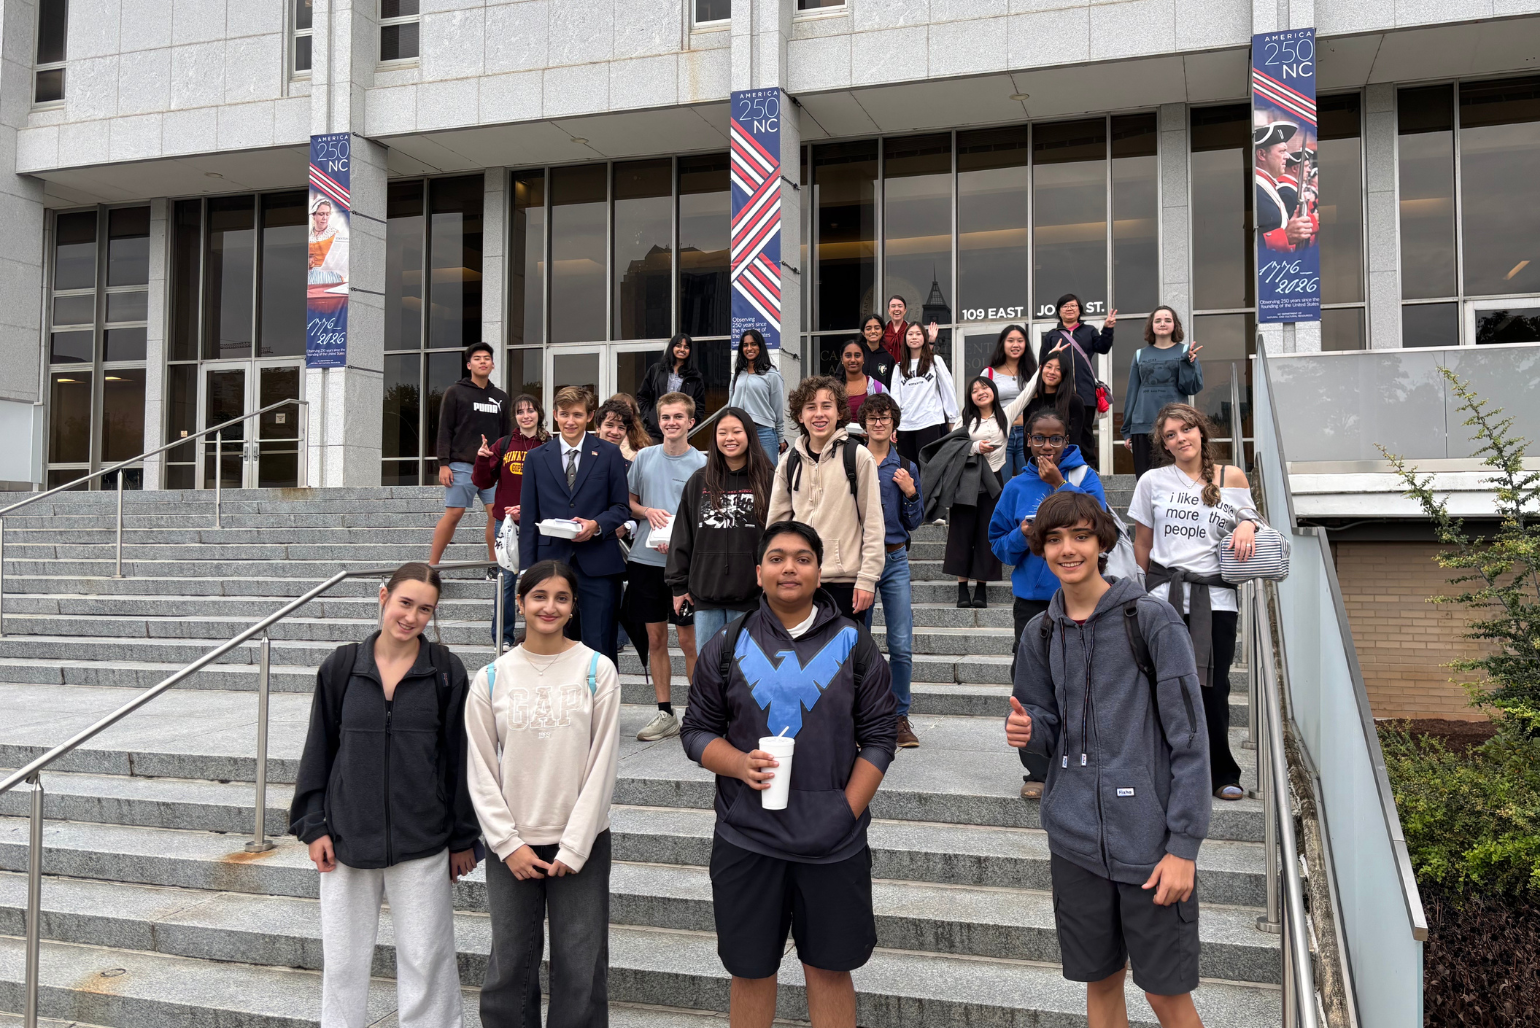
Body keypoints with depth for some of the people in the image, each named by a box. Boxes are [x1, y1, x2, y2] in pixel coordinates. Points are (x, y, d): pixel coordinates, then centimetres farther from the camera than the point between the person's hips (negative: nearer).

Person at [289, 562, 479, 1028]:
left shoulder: (446, 671, -4)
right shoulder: (342, 667, 0)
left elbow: (458, 758, 0)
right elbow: (318, 750, 6)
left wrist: (463, 837, 1)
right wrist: (313, 826, 2)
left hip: (422, 844, -1)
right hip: (347, 839, 2)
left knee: (425, 959, 6)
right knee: (343, 960, 13)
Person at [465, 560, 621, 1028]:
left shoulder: (597, 670, -3)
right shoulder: (491, 678, 1)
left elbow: (602, 763, -5)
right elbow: (481, 771, 2)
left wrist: (574, 846, -8)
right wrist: (508, 844, -5)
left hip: (581, 843, -1)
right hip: (511, 845, 1)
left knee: (581, 968, 3)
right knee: (510, 965, 9)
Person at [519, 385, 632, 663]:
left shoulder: (610, 453, 6)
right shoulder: (536, 458, 10)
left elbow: (622, 506, 7)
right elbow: (528, 518, 9)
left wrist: (597, 525, -14)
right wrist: (527, 569, 2)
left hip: (597, 564, -2)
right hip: (551, 562, 2)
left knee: (599, 647, -1)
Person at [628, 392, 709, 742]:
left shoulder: (701, 463, -2)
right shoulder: (645, 457, 7)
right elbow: (628, 501, 15)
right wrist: (647, 512, -7)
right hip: (646, 559, 3)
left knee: (689, 639, 0)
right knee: (656, 638, 9)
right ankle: (665, 713, 18)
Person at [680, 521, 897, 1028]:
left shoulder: (853, 644, 3)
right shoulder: (727, 647, 4)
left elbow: (877, 737, 2)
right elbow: (697, 730, 6)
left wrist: (848, 813, -6)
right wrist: (739, 763, -14)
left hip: (833, 842, 0)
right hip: (746, 839, 1)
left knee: (829, 967, 10)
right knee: (750, 970, 11)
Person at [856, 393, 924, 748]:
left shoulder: (905, 468, 9)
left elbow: (913, 522, 11)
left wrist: (911, 492, -5)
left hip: (895, 561, 1)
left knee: (902, 645, -3)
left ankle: (899, 718, 9)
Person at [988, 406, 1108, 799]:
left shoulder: (1084, 476, 0)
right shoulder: (1017, 487, 5)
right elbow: (998, 543, 10)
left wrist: (1060, 485, -17)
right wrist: (1021, 536, -11)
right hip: (1031, 597, 2)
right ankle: (1038, 773, 14)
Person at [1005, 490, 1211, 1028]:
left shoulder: (1151, 619, -8)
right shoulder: (1041, 633, 7)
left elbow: (1189, 738, -9)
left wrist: (1184, 845, -13)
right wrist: (1028, 728, -8)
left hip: (1149, 839, -4)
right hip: (1076, 840, 4)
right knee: (1100, 981, 14)